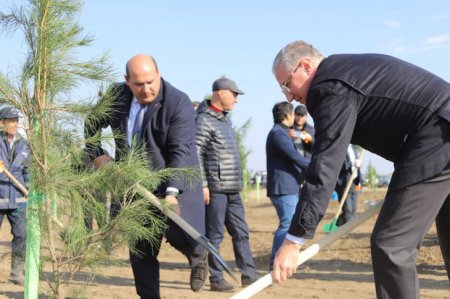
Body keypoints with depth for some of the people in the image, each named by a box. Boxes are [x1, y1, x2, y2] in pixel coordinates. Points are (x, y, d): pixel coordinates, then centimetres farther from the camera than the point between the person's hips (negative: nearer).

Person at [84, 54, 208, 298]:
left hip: (175, 181, -4)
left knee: (179, 233, -21)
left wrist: (172, 192, -34)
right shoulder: (116, 96, -3)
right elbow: (92, 125, 16)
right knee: (140, 250, 6)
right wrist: (97, 155, 5)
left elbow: (180, 151, -25)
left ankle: (198, 256, 15)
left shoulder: (179, 103, -18)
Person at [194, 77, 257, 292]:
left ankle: (249, 275, 14)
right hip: (215, 188, -9)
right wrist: (203, 185, -18)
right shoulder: (204, 120, -9)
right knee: (215, 234, -1)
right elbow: (196, 154, -15)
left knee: (241, 232, 9)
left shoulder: (225, 118, 18)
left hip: (233, 188, 9)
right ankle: (216, 279, 5)